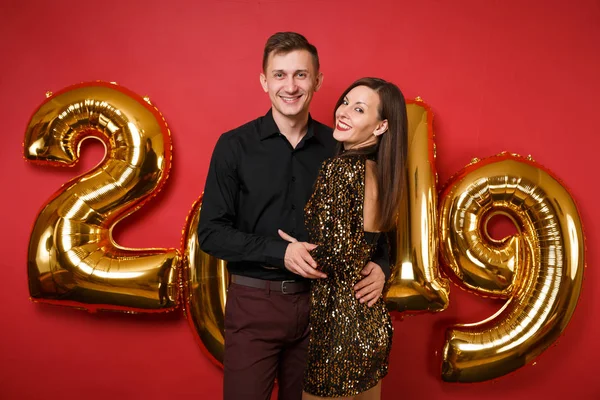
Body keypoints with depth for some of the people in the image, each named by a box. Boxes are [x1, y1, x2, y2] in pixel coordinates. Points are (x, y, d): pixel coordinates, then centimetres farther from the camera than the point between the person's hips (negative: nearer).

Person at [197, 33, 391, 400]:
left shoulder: (337, 146, 0)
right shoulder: (235, 146, -6)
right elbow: (211, 233, -8)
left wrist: (381, 266, -11)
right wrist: (280, 252, -19)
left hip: (318, 300, 2)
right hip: (254, 302, -2)